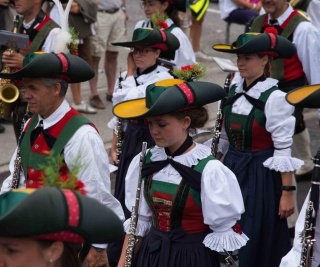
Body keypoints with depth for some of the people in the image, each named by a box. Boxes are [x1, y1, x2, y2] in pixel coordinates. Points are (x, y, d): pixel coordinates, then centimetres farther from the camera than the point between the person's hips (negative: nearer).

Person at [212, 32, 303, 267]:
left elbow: (283, 150, -17)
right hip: (232, 169, 7)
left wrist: (287, 192, -18)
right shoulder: (234, 92, 5)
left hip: (260, 174, -7)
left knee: (256, 241, 1)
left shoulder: (274, 98, -16)